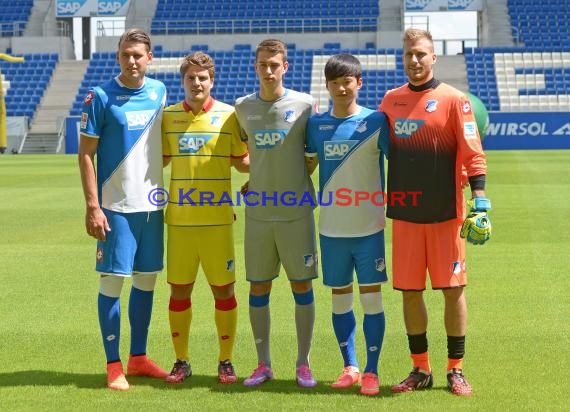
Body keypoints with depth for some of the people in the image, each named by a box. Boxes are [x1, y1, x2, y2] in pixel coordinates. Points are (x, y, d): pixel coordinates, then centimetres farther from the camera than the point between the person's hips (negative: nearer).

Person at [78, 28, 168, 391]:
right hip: (116, 206, -5)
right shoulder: (101, 96, -8)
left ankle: (139, 358, 23)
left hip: (152, 203, 5)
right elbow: (86, 154, -8)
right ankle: (114, 365, 7)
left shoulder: (159, 92, 6)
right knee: (112, 281, -2)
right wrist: (92, 206, -14)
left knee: (146, 280, 11)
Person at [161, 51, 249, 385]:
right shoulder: (169, 116, 6)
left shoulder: (228, 115, -1)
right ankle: (182, 361, 18)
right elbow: (160, 159, 15)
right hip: (179, 217, 2)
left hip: (217, 217, -2)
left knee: (223, 289, 3)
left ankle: (226, 362, 15)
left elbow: (241, 161, 5)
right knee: (179, 290, 6)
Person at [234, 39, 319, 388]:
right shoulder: (243, 108, 4)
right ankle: (264, 364, 15)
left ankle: (304, 364, 12)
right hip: (258, 212, 3)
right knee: (258, 288, 6)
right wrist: (258, 181, 10)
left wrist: (295, 180, 0)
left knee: (302, 286, 2)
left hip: (296, 211, -3)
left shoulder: (304, 105, -4)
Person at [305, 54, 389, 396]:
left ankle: (371, 371, 7)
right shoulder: (317, 124, 5)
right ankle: (350, 367, 21)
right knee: (340, 297, 10)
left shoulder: (376, 121, -5)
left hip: (369, 227, -3)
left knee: (371, 297, -1)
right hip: (331, 228, 3)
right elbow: (306, 167, 16)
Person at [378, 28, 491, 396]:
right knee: (410, 292, 6)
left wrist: (480, 201, -16)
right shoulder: (391, 100, 9)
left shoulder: (453, 100, -5)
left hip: (445, 213, -4)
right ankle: (421, 370, 17)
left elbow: (473, 154, -9)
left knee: (453, 289, 0)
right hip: (405, 214, 4)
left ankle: (456, 370, 11)